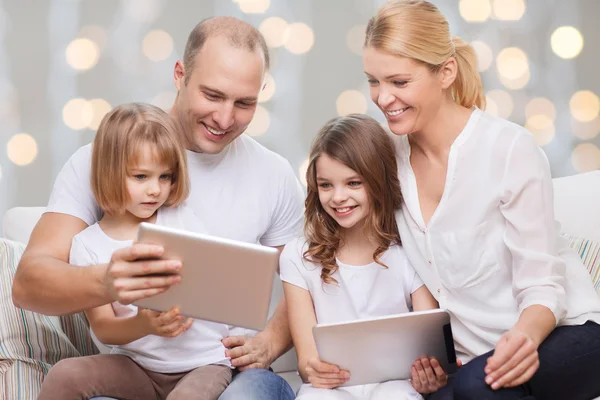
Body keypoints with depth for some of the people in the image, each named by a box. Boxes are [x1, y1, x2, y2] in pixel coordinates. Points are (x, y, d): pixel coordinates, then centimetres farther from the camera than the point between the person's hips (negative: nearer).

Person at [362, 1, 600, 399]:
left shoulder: (511, 149, -15)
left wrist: (525, 335, -35)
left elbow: (542, 286, -14)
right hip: (469, 356, 4)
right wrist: (426, 358, -10)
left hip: (565, 333, -3)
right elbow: (420, 288, 7)